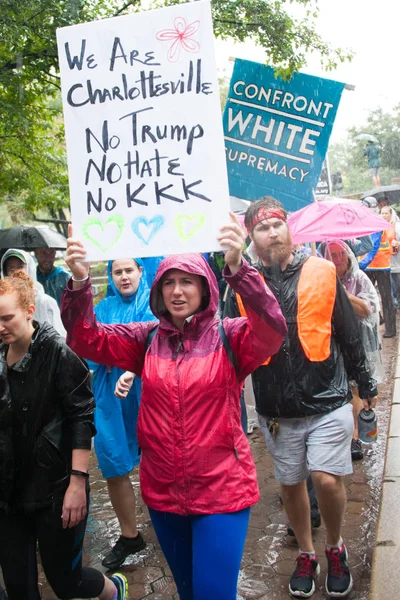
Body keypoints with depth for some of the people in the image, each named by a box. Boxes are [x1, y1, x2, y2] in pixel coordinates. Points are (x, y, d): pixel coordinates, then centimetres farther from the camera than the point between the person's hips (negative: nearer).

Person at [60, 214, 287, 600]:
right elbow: (85, 339, -7)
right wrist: (80, 283, -26)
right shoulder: (147, 339, 1)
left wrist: (237, 268, -45)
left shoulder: (229, 336, -10)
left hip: (222, 491, -4)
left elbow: (272, 330, -29)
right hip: (162, 491, 4)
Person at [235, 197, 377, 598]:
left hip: (328, 401, -1)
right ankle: (306, 554, 36)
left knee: (327, 479, -9)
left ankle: (335, 548, 21)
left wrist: (364, 383, 10)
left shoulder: (320, 272, -1)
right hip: (277, 409, 2)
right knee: (290, 484, 13)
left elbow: (348, 334, 5)